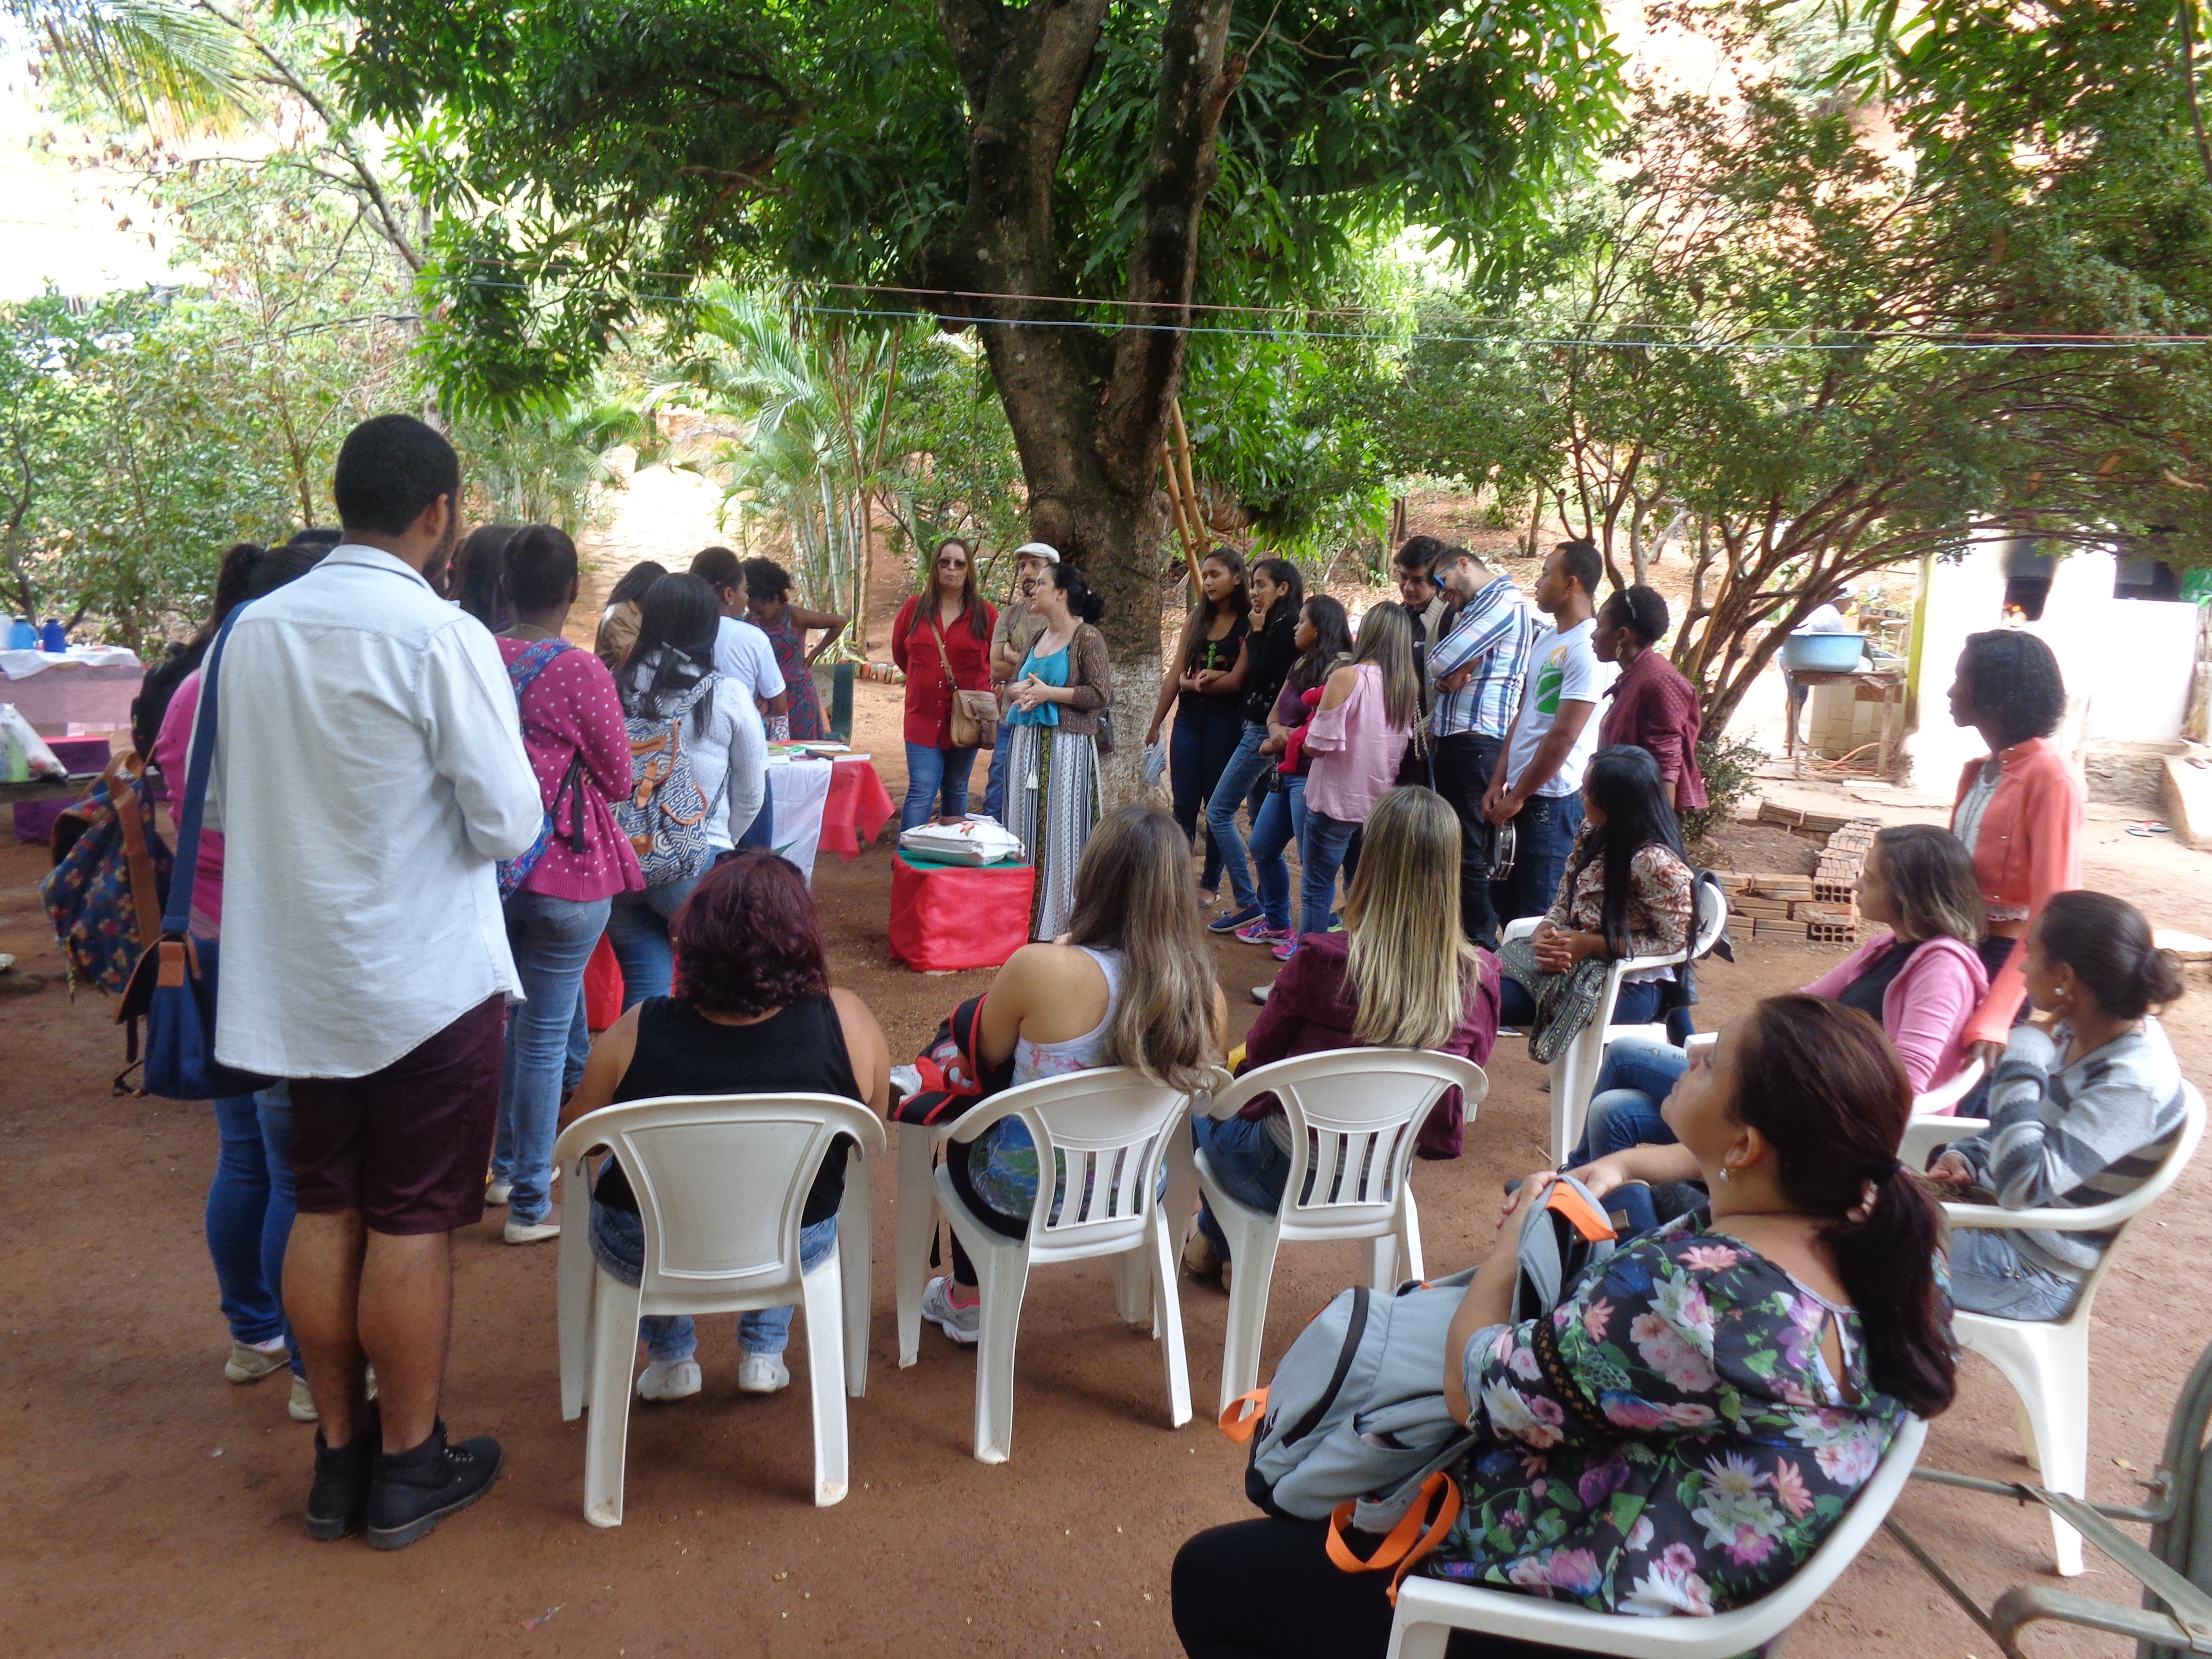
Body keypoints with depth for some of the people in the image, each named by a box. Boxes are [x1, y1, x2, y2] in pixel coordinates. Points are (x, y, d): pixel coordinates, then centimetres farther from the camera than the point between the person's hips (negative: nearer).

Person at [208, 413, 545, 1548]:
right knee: (413, 1222, 6)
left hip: (296, 978, 6)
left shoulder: (255, 631, 2)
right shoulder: (442, 637, -17)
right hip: (426, 977, -5)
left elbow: (223, 804, 11)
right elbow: (510, 825, -15)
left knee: (324, 1210, 15)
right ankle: (408, 1469, 20)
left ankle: (338, 1456, 28)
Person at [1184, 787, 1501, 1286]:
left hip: (1292, 1176, -4)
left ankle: (1217, 1244, 49)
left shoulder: (1323, 960, -27)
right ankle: (1218, 1239, 49)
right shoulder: (1479, 978, -17)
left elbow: (1260, 1052, -9)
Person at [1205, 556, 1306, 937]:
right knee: (1261, 818, 14)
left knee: (1218, 810, -6)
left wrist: (1256, 632, -9)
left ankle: (1247, 903, -6)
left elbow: (1261, 674, -18)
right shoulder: (1280, 625, 13)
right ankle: (1270, 908, 18)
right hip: (1260, 729, 10)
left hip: (1264, 731, -10)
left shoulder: (1283, 626, -14)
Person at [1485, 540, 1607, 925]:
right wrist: (1498, 784, 10)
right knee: (1505, 900, 16)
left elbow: (1563, 736, -19)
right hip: (1522, 794, 9)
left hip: (1553, 801, -9)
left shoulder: (1587, 650, -16)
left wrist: (1517, 796, -13)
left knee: (1539, 914, -1)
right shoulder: (1544, 641, 14)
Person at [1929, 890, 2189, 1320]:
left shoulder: (2133, 1086, -28)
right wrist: (1967, 1159, -4)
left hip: (2031, 1274, -8)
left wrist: (2026, 1053, -30)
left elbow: (2024, 1187, -35)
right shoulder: (2079, 1035, -3)